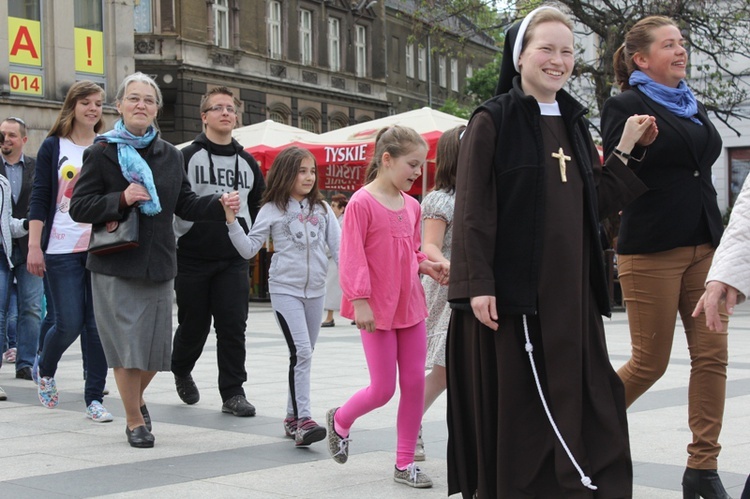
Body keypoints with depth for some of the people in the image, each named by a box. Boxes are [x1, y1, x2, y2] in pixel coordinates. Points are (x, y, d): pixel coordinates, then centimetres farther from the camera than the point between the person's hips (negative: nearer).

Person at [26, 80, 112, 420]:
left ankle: (95, 398, 8)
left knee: (99, 324, 0)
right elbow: (39, 200, 0)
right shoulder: (53, 147, 2)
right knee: (69, 324, -4)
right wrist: (34, 246, -7)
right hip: (63, 250, -2)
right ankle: (44, 369, 27)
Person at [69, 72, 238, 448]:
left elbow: (185, 205, 15)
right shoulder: (102, 153, -3)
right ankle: (135, 420, 15)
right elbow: (78, 207, -6)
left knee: (155, 345, 8)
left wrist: (220, 205, -2)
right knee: (127, 345, -2)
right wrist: (121, 199, -20)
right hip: (114, 265, -4)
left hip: (158, 263, 4)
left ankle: (136, 397, 37)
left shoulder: (170, 156, 10)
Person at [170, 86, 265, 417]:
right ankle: (181, 371, 36)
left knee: (233, 326, -4)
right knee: (194, 325, 8)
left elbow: (258, 205, 24)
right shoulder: (187, 158, -2)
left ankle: (233, 393, 3)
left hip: (234, 259, 3)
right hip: (193, 257, -3)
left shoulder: (247, 162, 12)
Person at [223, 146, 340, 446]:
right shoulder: (272, 210, -2)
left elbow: (337, 246, 6)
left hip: (315, 289, 5)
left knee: (304, 354, 11)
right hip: (285, 289, -4)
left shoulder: (322, 208, 7)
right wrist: (232, 221, -16)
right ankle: (303, 421, -18)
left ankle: (293, 416, 22)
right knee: (301, 352, -16)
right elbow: (249, 249, -3)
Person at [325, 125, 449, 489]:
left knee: (414, 383, 5)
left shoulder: (411, 206, 9)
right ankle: (340, 420, 29)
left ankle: (405, 462, 15)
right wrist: (360, 301, -19)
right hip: (378, 310, -7)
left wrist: (427, 266, 2)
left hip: (410, 306, 7)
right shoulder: (362, 203, -13)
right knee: (383, 388, -2)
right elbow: (352, 257, -15)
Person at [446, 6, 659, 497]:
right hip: (513, 287, -6)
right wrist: (477, 284, -16)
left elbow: (595, 203, 15)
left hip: (570, 289, 6)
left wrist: (626, 149, 9)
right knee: (515, 406, 2)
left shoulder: (574, 123, 15)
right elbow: (472, 209, -9)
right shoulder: (492, 121, -4)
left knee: (584, 401, 4)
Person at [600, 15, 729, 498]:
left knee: (712, 354, -1)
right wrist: (635, 145, -27)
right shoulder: (625, 106, -4)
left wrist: (719, 240, 19)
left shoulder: (694, 107, 17)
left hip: (703, 247, 7)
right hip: (651, 251, -6)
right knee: (649, 362, -2)